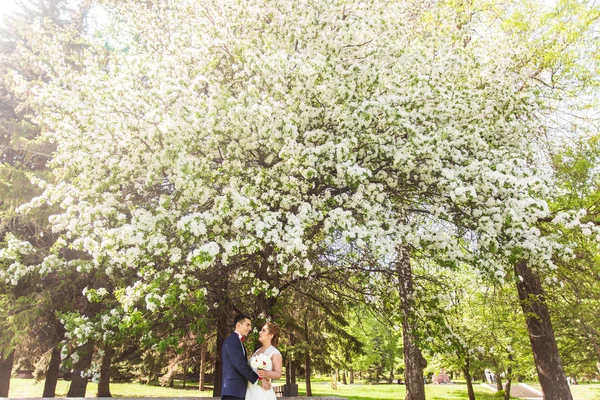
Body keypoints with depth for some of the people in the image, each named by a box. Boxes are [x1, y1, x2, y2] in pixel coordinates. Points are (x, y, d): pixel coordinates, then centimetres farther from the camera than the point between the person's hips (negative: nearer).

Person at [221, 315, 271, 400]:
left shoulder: (239, 342, 21)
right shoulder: (231, 340, -10)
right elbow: (240, 364, -18)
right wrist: (259, 379, -14)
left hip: (239, 390, 9)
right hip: (233, 390, -9)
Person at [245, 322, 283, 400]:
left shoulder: (275, 353, -5)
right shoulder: (257, 351, 17)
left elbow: (278, 374, -15)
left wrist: (266, 373, -30)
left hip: (263, 392, -7)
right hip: (250, 391, 7)